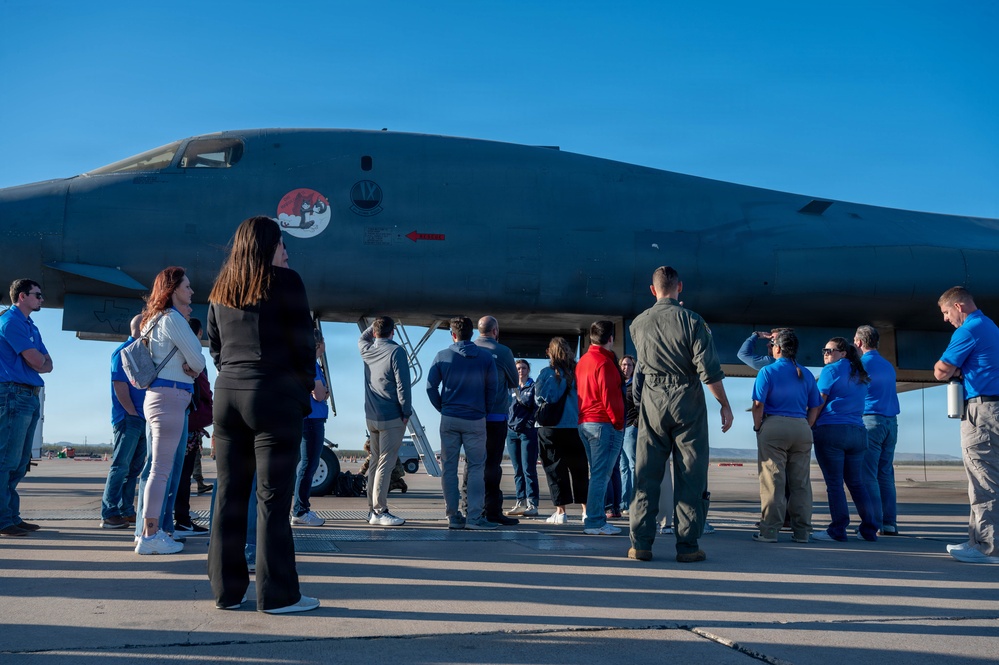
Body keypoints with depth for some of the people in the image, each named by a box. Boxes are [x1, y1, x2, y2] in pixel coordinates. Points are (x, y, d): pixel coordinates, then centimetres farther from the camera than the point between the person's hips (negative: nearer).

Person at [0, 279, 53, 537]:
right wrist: (41, 360, 8)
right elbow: (36, 361, -13)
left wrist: (40, 361, -4)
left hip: (30, 396, 10)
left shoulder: (30, 327, 21)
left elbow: (48, 364, 16)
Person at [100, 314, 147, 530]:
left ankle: (126, 511, 17)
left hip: (141, 420, 8)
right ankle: (109, 514, -4)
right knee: (121, 466, -7)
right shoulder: (124, 352, -7)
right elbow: (120, 386, -14)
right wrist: (133, 414, -15)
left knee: (135, 467, 11)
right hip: (128, 419, -8)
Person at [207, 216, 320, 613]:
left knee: (229, 495, 9)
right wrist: (305, 387, 6)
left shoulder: (221, 288, 13)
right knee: (272, 498, -3)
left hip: (227, 394, 6)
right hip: (274, 397, -6)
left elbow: (214, 345, 17)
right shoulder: (284, 281, -5)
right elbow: (303, 342, -5)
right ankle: (276, 594, 1)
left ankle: (227, 590, 15)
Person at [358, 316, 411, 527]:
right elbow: (403, 385, -15)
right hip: (391, 417, -7)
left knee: (375, 462, 14)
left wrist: (376, 324, 30)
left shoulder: (367, 351, 9)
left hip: (371, 417, 7)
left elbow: (362, 338, 35)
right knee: (386, 463, -7)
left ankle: (372, 509, 18)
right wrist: (406, 412, -8)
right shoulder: (396, 352, -11)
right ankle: (379, 511, -8)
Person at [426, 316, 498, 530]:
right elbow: (492, 388, 2)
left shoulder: (443, 357, 1)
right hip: (475, 419, -1)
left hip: (449, 419, 1)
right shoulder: (486, 357, 0)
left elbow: (431, 386, -1)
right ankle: (474, 517, -4)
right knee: (475, 467, 2)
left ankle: (453, 516, 9)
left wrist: (442, 408, 10)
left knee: (448, 468, 7)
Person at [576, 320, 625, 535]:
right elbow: (609, 396, -17)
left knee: (597, 474, 15)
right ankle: (594, 522, -9)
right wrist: (618, 422, -9)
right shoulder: (605, 362, -13)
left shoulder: (582, 361, 15)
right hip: (604, 424, -9)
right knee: (601, 475, -8)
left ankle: (594, 518, 17)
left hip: (584, 422, 9)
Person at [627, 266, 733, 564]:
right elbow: (709, 369, -12)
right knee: (690, 477, 3)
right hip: (687, 403, -3)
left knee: (646, 475, 6)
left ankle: (640, 544, 5)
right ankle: (687, 546, 3)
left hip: (651, 403, 3)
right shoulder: (691, 320, -7)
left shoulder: (638, 324, 5)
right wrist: (725, 405, -3)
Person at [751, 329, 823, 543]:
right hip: (802, 429, 4)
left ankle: (769, 531, -2)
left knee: (773, 481, -3)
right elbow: (815, 407, 10)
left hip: (774, 428, -4)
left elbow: (758, 404, -9)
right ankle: (801, 531, 11)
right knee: (801, 482, 8)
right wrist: (805, 426, 16)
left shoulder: (768, 371, -3)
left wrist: (758, 427, 1)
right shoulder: (806, 374, 11)